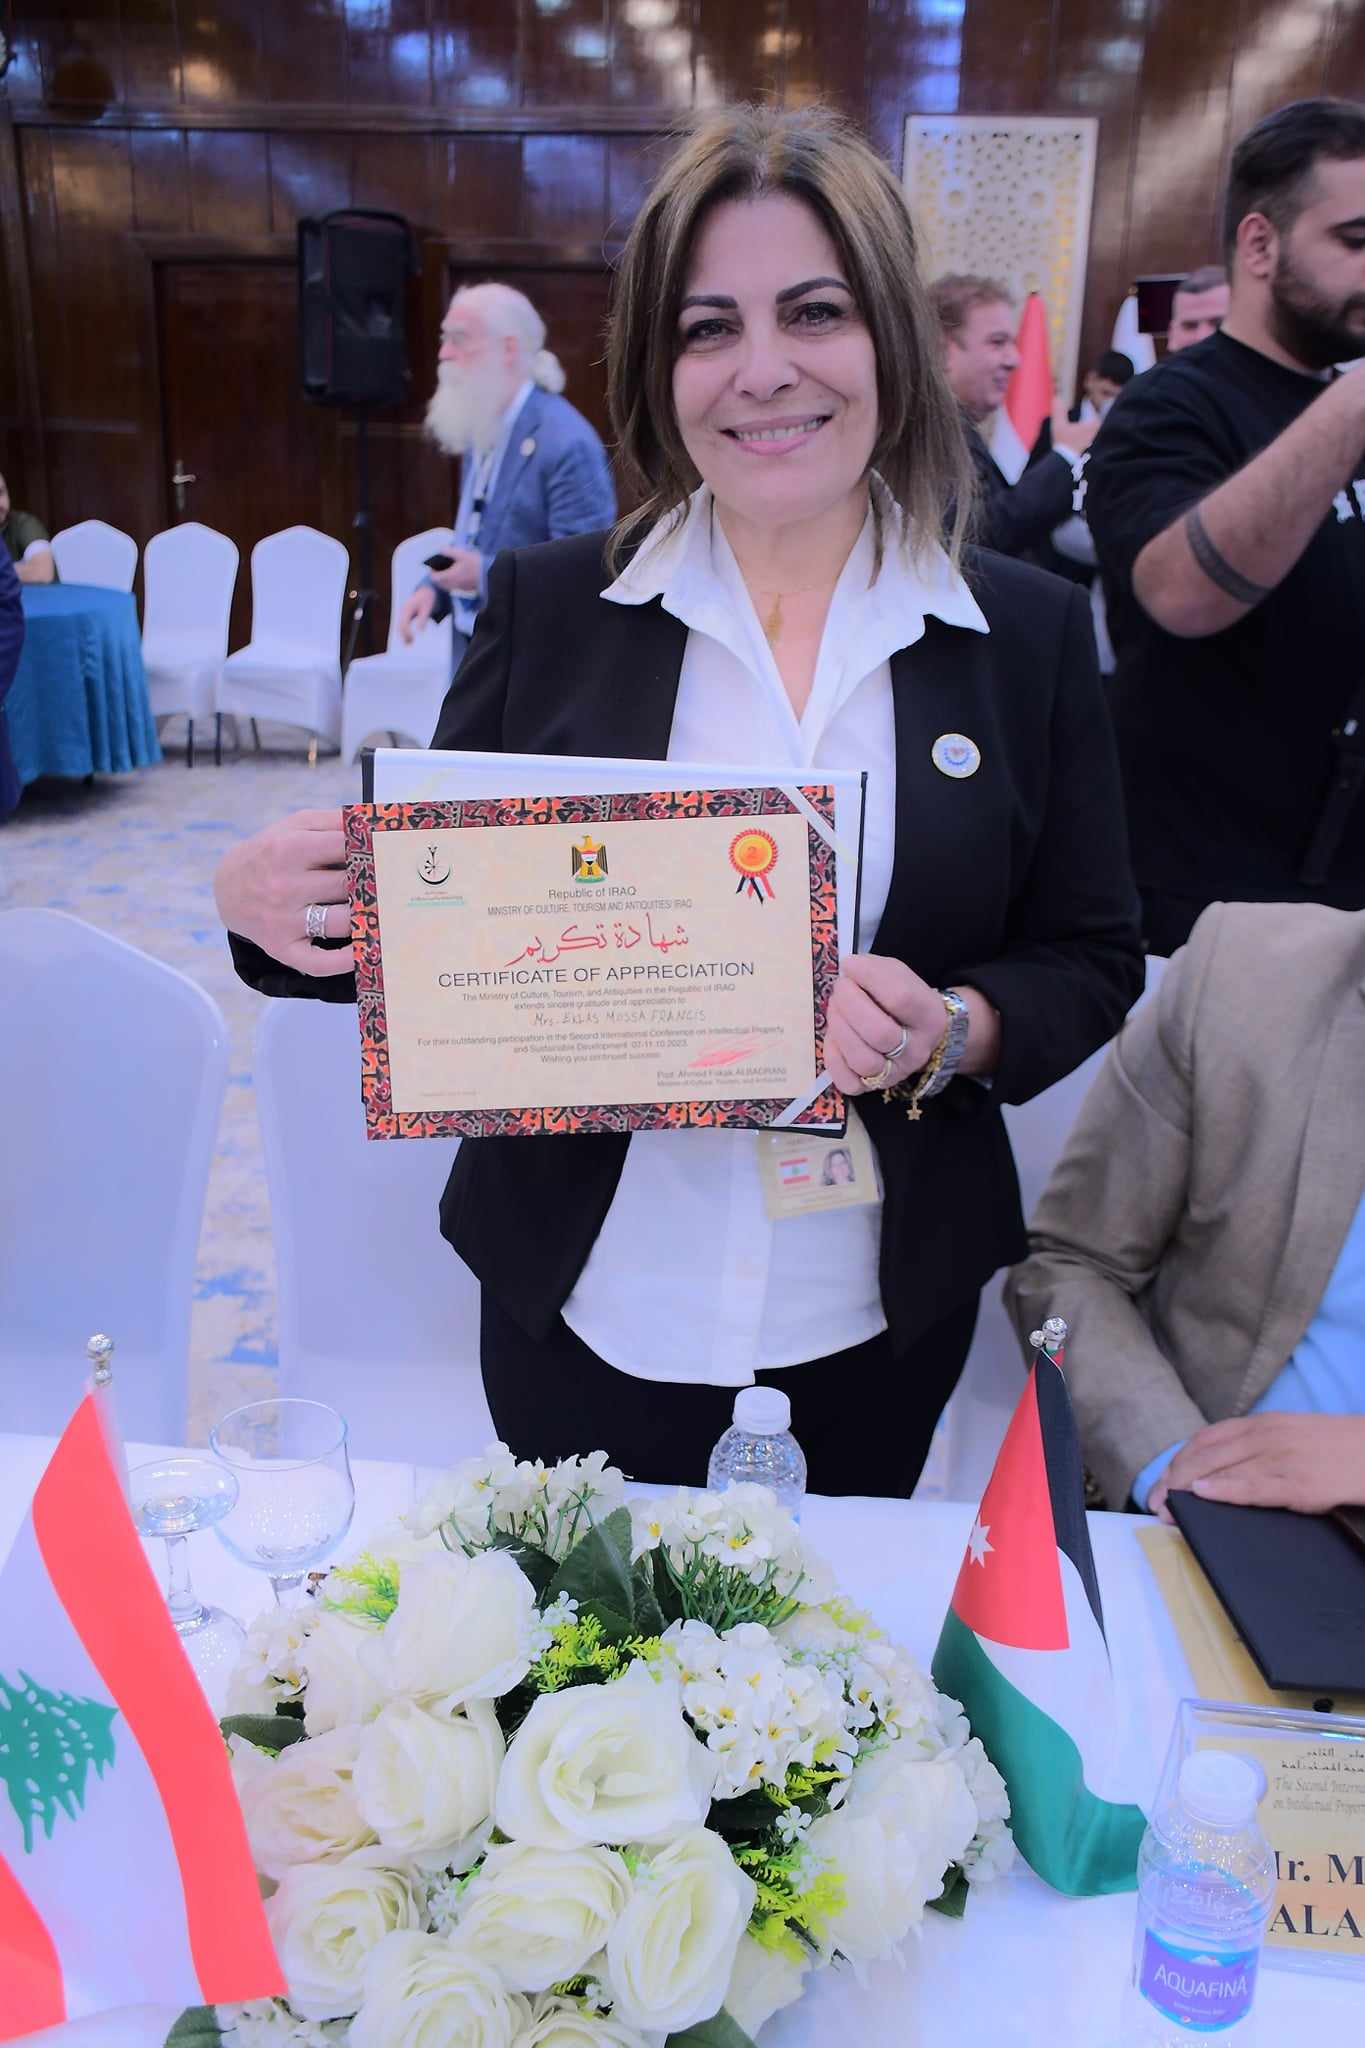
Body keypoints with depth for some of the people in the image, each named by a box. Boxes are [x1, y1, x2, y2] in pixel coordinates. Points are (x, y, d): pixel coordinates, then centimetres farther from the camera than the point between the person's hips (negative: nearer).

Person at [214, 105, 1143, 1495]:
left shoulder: (1027, 633, -3)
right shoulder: (547, 605, -4)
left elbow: (1091, 959, 0)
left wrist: (958, 1033, -20)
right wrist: (270, 908, -20)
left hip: (872, 1324, 1)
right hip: (582, 1304, 0)